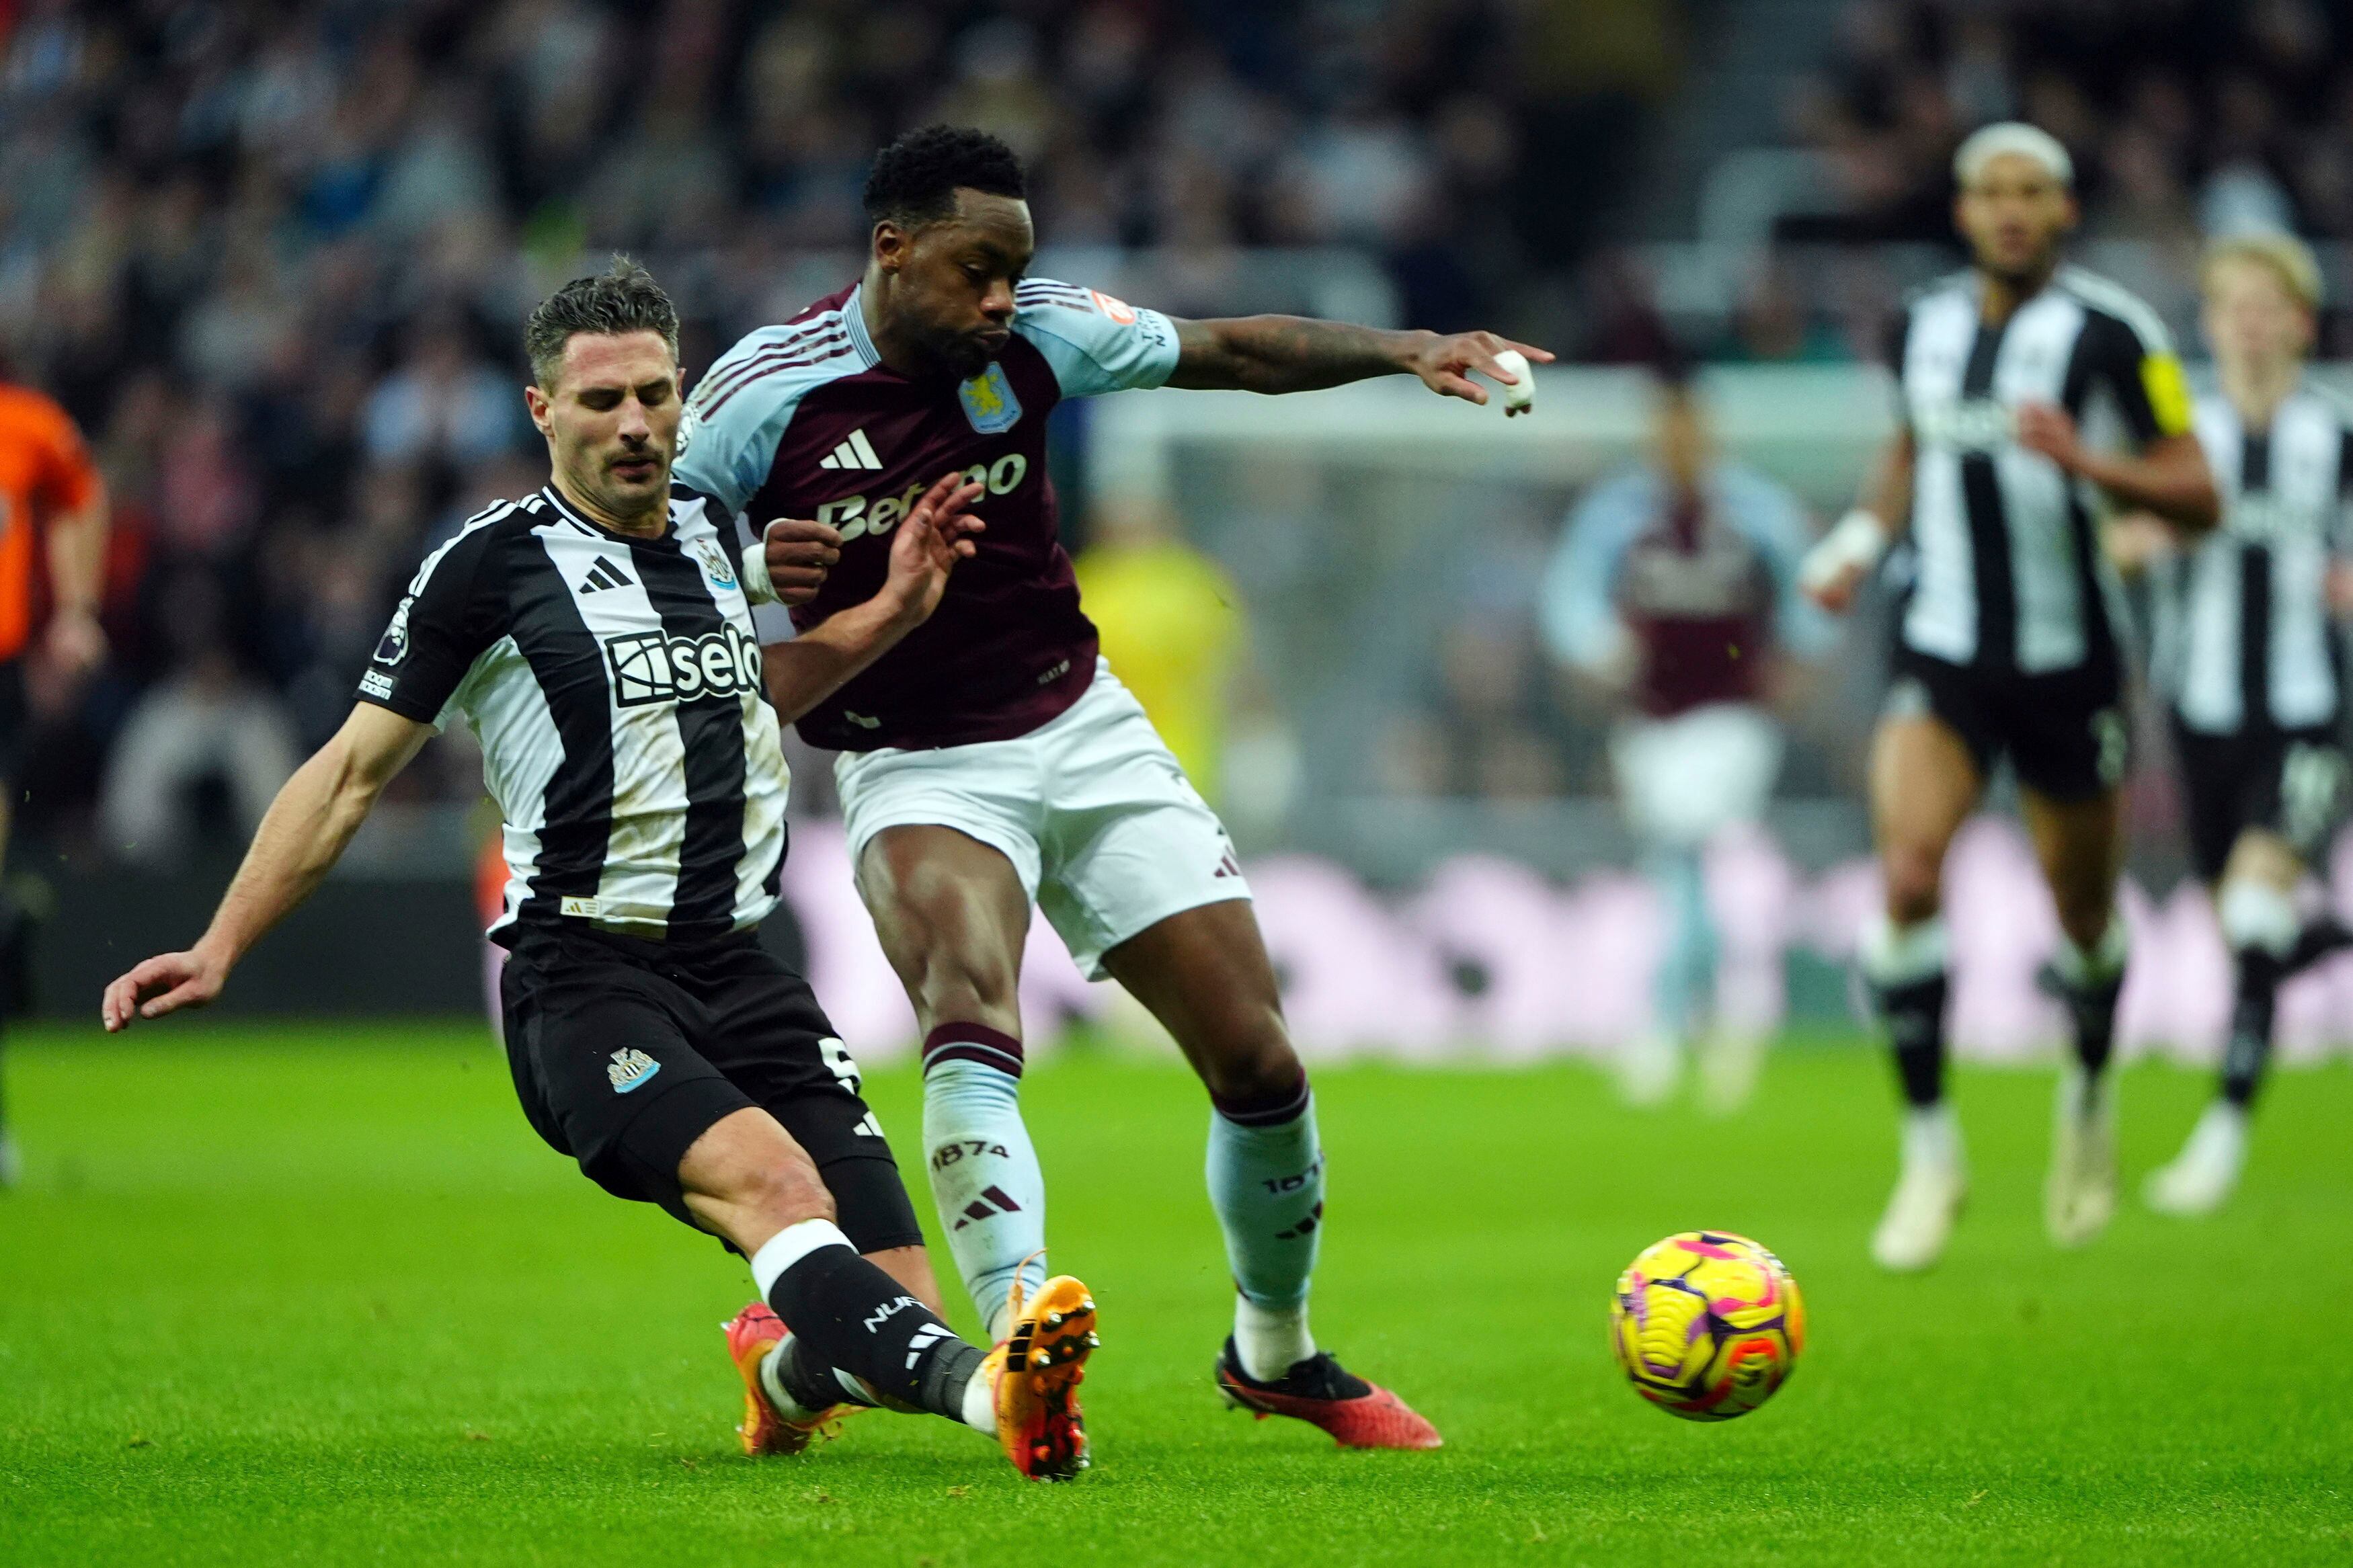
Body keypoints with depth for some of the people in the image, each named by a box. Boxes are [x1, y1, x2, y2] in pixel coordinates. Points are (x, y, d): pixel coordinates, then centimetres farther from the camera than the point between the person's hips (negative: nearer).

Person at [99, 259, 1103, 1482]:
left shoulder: (714, 537, 14)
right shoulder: (492, 564, -2)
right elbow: (355, 768, 4)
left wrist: (890, 613, 20)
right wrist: (221, 946, -1)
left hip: (738, 969, 6)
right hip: (584, 978, -5)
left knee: (894, 1298, -7)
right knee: (768, 1177, -34)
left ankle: (783, 1368, 27)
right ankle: (985, 1388, -55)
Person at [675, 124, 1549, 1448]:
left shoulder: (1036, 336, -7)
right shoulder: (764, 394, -14)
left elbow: (1239, 351, 0)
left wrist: (1408, 350, -13)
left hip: (1084, 731, 4)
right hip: (916, 773, -4)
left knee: (1259, 1061, 1)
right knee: (973, 1023, -33)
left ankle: (1277, 1355, 25)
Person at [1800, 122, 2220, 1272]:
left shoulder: (2111, 335, -9)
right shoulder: (1922, 328, 5)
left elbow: (2197, 497, -10)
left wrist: (2086, 461, -25)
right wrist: (1861, 536, 8)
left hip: (2069, 661, -2)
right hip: (1942, 657, 2)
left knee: (2083, 909, 10)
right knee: (1908, 875, -19)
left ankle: (2090, 1094, 43)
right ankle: (1929, 1151, -9)